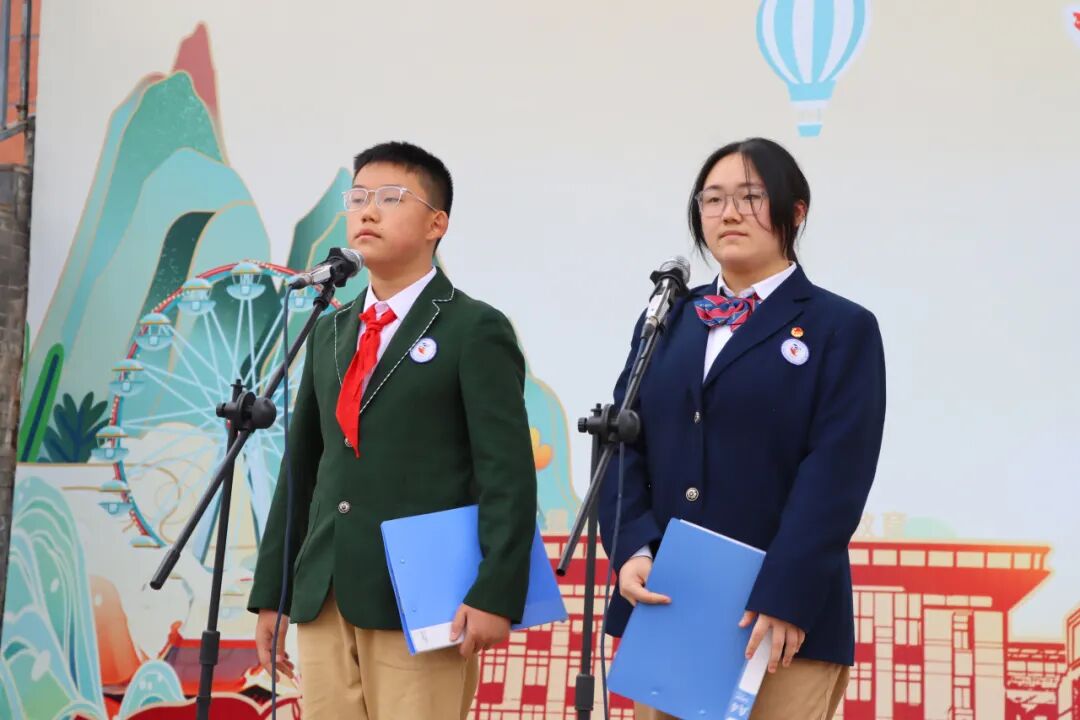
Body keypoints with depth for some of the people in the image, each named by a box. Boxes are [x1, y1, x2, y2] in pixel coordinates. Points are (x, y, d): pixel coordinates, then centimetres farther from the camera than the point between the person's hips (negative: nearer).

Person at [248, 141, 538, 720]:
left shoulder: (475, 330, -2)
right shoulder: (329, 332, 17)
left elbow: (507, 474, -9)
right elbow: (301, 467, 18)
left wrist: (495, 596, -18)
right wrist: (271, 593, 14)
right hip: (323, 600, 6)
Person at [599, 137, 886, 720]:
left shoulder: (842, 328, 2)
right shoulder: (665, 322, 15)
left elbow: (835, 474, -8)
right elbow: (624, 444, 9)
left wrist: (783, 599, -17)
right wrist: (632, 551, -9)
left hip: (783, 617, -4)